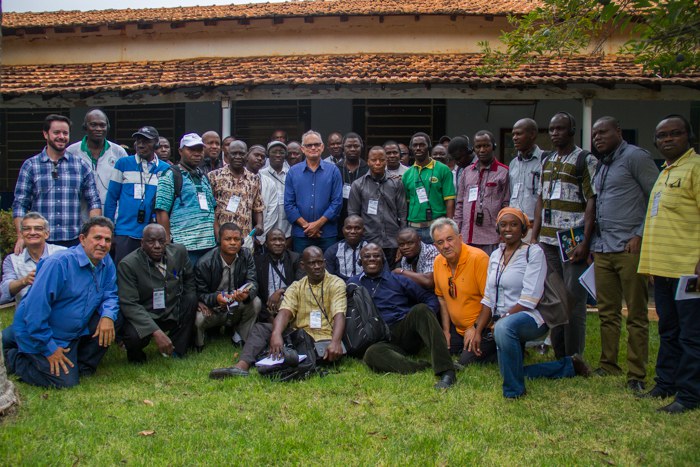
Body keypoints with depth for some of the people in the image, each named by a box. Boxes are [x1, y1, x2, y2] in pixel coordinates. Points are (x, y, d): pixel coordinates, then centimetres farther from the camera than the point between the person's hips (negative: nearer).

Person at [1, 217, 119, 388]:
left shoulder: (106, 262, -4)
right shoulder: (58, 264, -25)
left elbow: (110, 295, 2)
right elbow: (35, 309, -25)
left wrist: (107, 316, -22)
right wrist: (50, 349, -21)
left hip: (76, 330, 6)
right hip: (39, 335, -6)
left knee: (112, 320, -14)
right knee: (66, 382, -13)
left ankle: (81, 366, 5)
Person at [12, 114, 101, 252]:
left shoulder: (81, 165, 8)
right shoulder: (30, 166, 5)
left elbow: (94, 201, 7)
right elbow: (20, 204, 3)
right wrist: (21, 236, -9)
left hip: (74, 241, 1)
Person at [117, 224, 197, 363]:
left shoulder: (179, 251, -4)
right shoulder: (127, 265, -18)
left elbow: (189, 278, 14)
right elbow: (129, 304, -24)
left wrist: (193, 303, -2)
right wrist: (156, 332, -34)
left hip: (174, 314, 5)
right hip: (143, 318, -5)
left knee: (191, 298, -19)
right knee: (133, 336, -34)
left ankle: (176, 350, -2)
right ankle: (135, 354, 6)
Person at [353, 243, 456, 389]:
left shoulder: (397, 280, 15)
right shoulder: (353, 283, 18)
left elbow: (430, 299, 12)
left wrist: (426, 318, -8)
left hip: (408, 333, 1)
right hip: (384, 341, -1)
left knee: (420, 309, -30)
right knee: (372, 353, -35)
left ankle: (446, 371, -38)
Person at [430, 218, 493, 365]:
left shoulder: (478, 258, -22)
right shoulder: (438, 262, 1)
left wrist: (476, 328, -17)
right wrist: (446, 330, 9)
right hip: (457, 328, 7)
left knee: (467, 361, -18)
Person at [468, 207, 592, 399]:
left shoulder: (534, 252, -8)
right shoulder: (495, 256, 11)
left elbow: (529, 299, -17)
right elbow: (489, 298, 8)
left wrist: (502, 319, -18)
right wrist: (477, 331, -1)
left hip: (531, 316, -8)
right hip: (503, 320, 8)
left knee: (504, 327, -40)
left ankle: (514, 391, -22)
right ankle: (568, 366, 22)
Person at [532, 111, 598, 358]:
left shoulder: (586, 160, -3)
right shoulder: (546, 162, 16)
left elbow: (592, 202, -9)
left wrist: (585, 242, -17)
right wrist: (534, 235, 11)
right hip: (547, 242, 6)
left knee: (574, 300, -2)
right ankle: (558, 355, 21)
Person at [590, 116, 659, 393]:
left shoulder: (635, 157, -3)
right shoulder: (601, 166, 20)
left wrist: (640, 236, -14)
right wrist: (593, 244, 16)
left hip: (629, 249, -7)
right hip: (603, 250, 7)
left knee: (636, 315, 0)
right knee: (607, 313, 10)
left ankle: (636, 375, 5)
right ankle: (608, 367, 19)